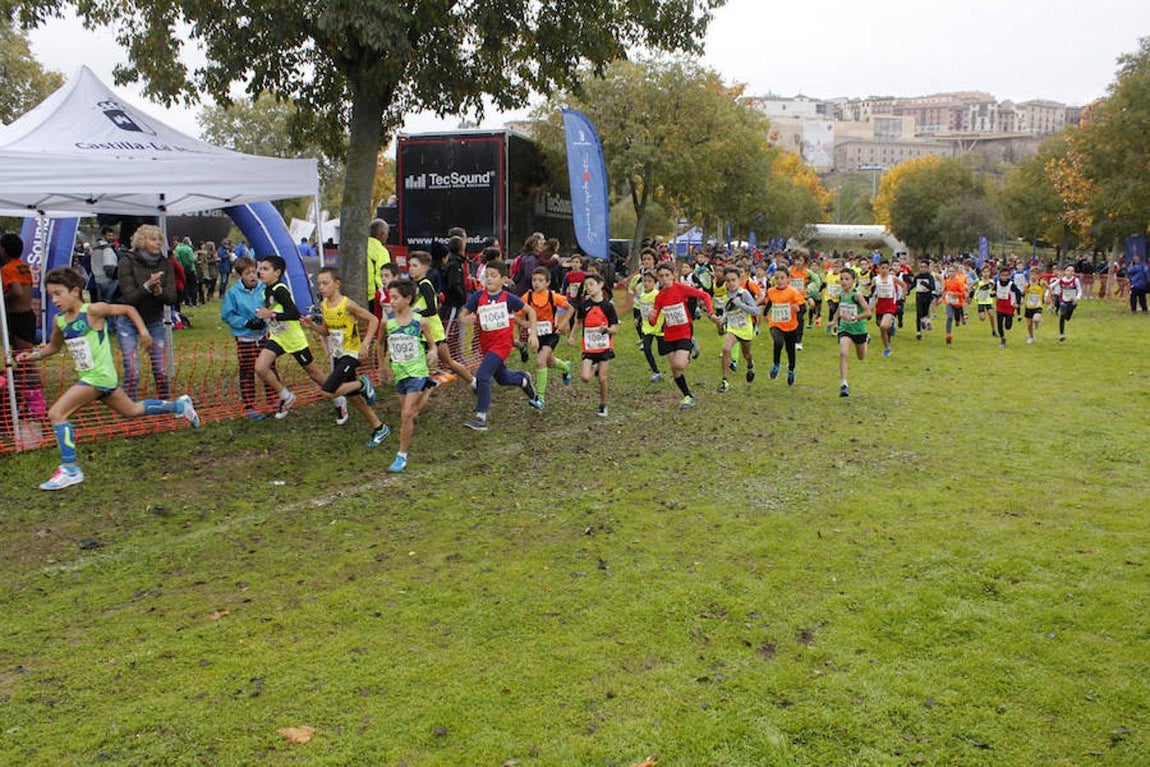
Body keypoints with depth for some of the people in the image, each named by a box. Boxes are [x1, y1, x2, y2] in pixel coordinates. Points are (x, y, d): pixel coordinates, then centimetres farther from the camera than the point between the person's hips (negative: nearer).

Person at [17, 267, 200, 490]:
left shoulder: (93, 311, -13)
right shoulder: (60, 321, 7)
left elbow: (128, 309, -1)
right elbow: (53, 347, 22)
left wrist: (143, 330, -9)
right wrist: (33, 355, 5)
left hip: (99, 376, -8)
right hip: (90, 377, 8)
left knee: (56, 414, -14)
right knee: (131, 410, 22)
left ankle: (70, 470, -8)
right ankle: (179, 405, 39)